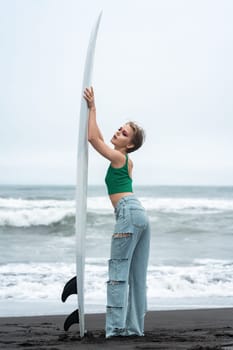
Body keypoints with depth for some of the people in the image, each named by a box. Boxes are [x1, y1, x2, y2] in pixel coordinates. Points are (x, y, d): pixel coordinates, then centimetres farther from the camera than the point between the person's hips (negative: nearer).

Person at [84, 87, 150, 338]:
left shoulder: (119, 157, -1)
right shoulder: (126, 161, 22)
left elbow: (93, 138, -4)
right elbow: (98, 139, 32)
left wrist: (91, 108, 5)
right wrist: (92, 108, 32)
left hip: (128, 212, -10)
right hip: (139, 214, 10)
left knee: (118, 272, -10)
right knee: (137, 276, 8)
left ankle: (116, 327, -14)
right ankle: (135, 327, 10)